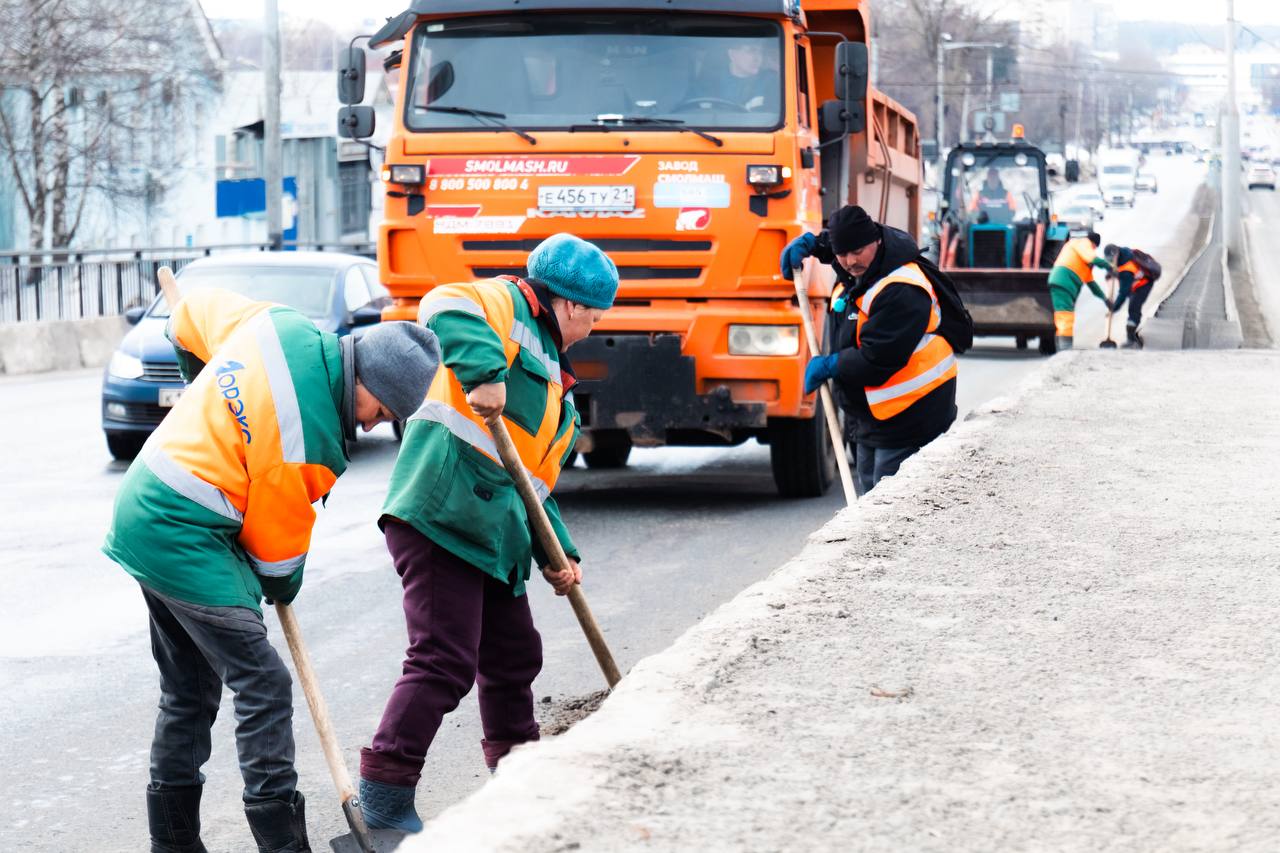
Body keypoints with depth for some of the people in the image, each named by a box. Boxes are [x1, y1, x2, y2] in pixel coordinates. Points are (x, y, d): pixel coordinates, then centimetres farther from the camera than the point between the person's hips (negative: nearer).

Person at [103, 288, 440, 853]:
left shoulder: (284, 327, -1)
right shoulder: (308, 436, -23)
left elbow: (198, 309, 18)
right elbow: (278, 530, -9)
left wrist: (206, 388, 33)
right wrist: (283, 583, 12)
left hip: (143, 512, 10)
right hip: (185, 538, -10)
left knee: (189, 692, 17)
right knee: (263, 688, -9)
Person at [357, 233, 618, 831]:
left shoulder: (555, 383, 28)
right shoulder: (509, 307, 0)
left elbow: (536, 482, 27)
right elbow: (446, 309, -23)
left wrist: (557, 555, 14)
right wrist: (484, 373, -35)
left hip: (495, 535, 10)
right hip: (440, 511, -10)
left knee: (514, 654, 19)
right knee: (444, 662, -14)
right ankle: (384, 798, -10)